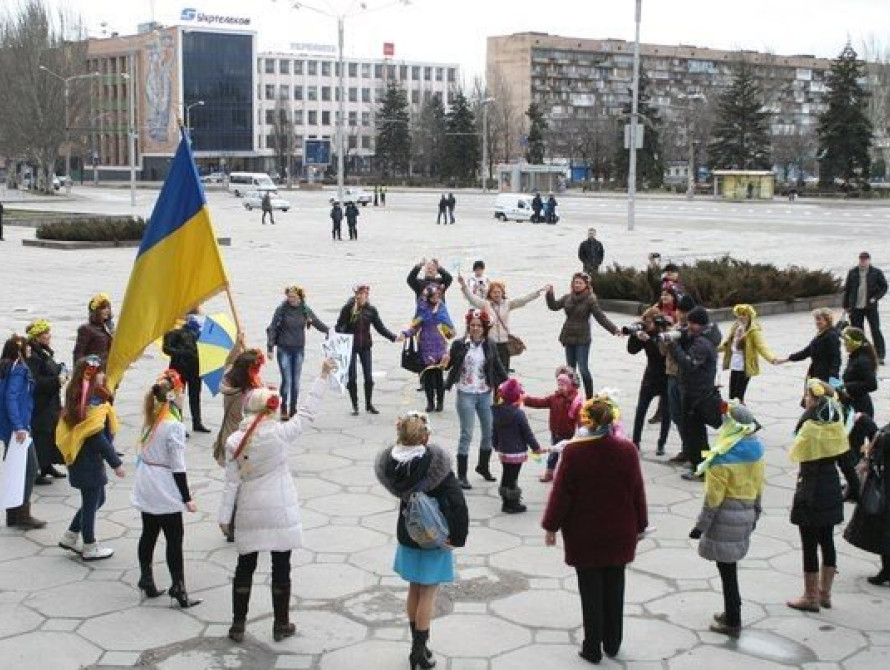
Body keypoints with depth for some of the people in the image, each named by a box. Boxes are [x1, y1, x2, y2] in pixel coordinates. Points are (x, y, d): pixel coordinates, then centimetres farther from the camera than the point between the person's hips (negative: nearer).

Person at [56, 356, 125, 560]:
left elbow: (64, 430, 11)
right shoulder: (95, 401, -20)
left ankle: (70, 537, 26)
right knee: (91, 502, 5)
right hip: (90, 461, -9)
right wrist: (116, 463, -17)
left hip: (78, 459, 9)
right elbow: (98, 437, -23)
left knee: (97, 499, 21)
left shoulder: (75, 398, 7)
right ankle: (90, 547, 17)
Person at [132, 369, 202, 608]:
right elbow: (177, 467, -17)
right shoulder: (175, 426, -18)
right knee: (174, 539, 0)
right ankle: (178, 588, 1)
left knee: (148, 533, 16)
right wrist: (187, 498, -11)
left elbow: (144, 454, 3)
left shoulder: (150, 418, 4)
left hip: (146, 489, 7)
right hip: (165, 491, -7)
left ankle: (146, 580, 25)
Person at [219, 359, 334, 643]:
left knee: (245, 567, 14)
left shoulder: (234, 441, -7)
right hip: (280, 512, -2)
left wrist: (224, 515, 3)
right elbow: (307, 412, -7)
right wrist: (323, 376, -2)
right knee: (281, 568, 9)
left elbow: (231, 482, -4)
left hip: (249, 513, 2)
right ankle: (281, 625, 19)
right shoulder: (279, 434, -14)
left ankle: (238, 625, 20)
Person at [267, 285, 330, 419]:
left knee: (296, 381, 7)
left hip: (299, 349, 3)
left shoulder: (305, 310, 0)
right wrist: (270, 347, -7)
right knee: (287, 380, -8)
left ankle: (293, 410, 16)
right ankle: (284, 410, 1)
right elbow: (272, 329, -4)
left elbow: (318, 323, 14)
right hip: (284, 349, -3)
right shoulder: (281, 309, -8)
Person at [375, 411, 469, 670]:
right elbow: (458, 503, -26)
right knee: (427, 593, 8)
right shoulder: (436, 462, -25)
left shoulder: (389, 463, -12)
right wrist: (457, 538, -17)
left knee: (414, 589, 19)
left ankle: (417, 645, 31)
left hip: (406, 535, 5)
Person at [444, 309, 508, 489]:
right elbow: (449, 364, -4)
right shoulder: (459, 344, -8)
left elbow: (498, 367, 10)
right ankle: (461, 475, 6)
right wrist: (445, 363, -26)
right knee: (466, 435, -3)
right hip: (466, 395, -4)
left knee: (490, 432, 11)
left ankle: (483, 466, 34)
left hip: (485, 394, 4)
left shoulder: (490, 346, 2)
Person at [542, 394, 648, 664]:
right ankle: (612, 644, 28)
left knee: (591, 592, 9)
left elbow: (561, 493, -12)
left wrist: (551, 526, 1)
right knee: (614, 590, 16)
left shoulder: (574, 451, -17)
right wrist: (639, 526, 12)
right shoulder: (627, 450, -9)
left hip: (585, 535, -2)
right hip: (619, 534, 2)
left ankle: (592, 649, 17)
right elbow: (637, 491, -1)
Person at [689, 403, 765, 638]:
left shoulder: (723, 457, -20)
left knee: (726, 566, 2)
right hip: (747, 512, 8)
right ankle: (732, 611, 31)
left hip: (726, 515, -8)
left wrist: (701, 525, -8)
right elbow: (758, 485, 13)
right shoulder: (756, 450, 3)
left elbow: (713, 496, -16)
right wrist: (755, 513, 25)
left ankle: (732, 622, 9)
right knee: (730, 563, 20)